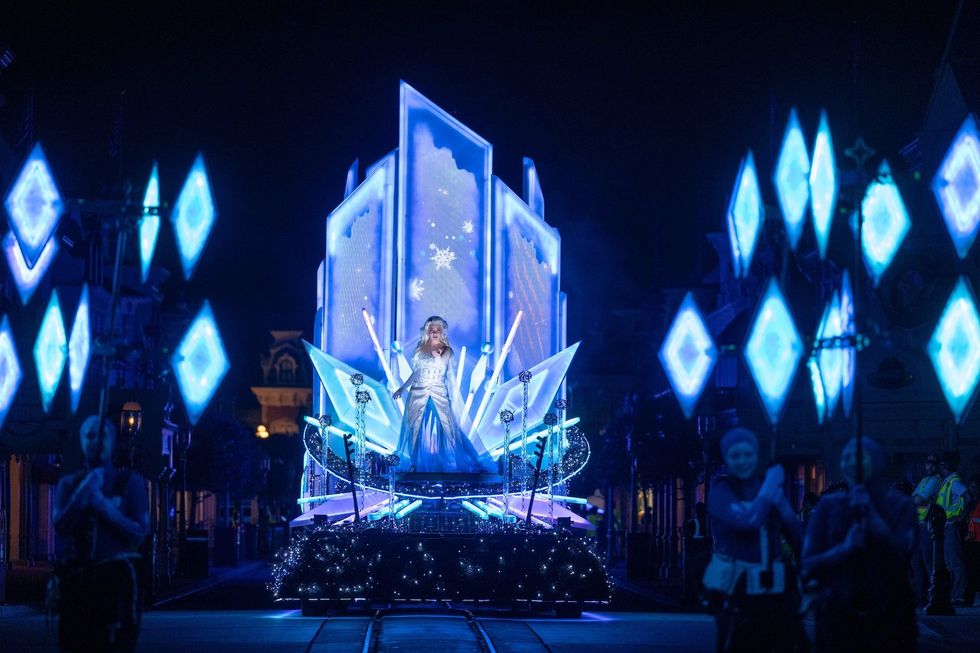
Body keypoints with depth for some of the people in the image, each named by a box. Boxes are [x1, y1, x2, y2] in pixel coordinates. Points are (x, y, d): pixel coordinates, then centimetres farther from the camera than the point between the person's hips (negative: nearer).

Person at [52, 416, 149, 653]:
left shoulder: (129, 482, 5)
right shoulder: (69, 484, 13)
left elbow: (140, 534, -1)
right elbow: (61, 526, -2)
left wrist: (104, 506, -11)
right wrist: (85, 490, -12)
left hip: (117, 577, -3)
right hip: (78, 579, 3)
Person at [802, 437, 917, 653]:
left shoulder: (900, 505, 4)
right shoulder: (828, 506, 6)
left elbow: (902, 555, -11)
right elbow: (808, 567, 1)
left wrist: (870, 513, -14)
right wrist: (845, 548, -16)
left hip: (888, 618, -1)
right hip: (837, 617, 1)